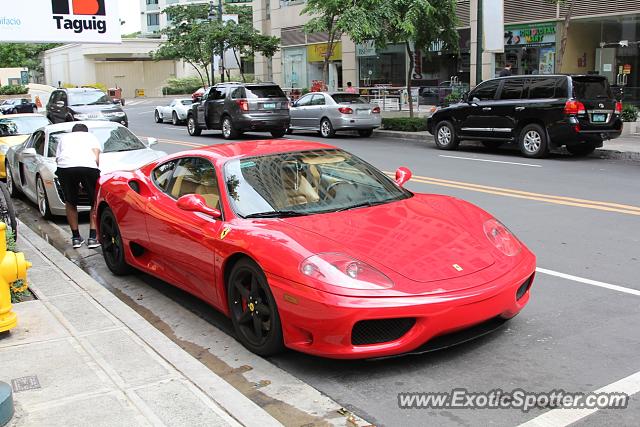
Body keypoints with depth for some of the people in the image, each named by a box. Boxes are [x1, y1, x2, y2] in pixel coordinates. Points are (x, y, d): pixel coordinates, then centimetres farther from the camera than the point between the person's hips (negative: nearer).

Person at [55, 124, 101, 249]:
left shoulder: (64, 137, 37)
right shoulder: (91, 136, 31)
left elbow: (57, 159, 27)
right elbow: (96, 158, 12)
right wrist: (95, 171, 25)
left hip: (65, 167, 2)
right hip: (88, 166, -2)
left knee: (70, 203, 21)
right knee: (96, 202, 16)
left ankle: (76, 237, 23)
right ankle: (93, 237, 11)